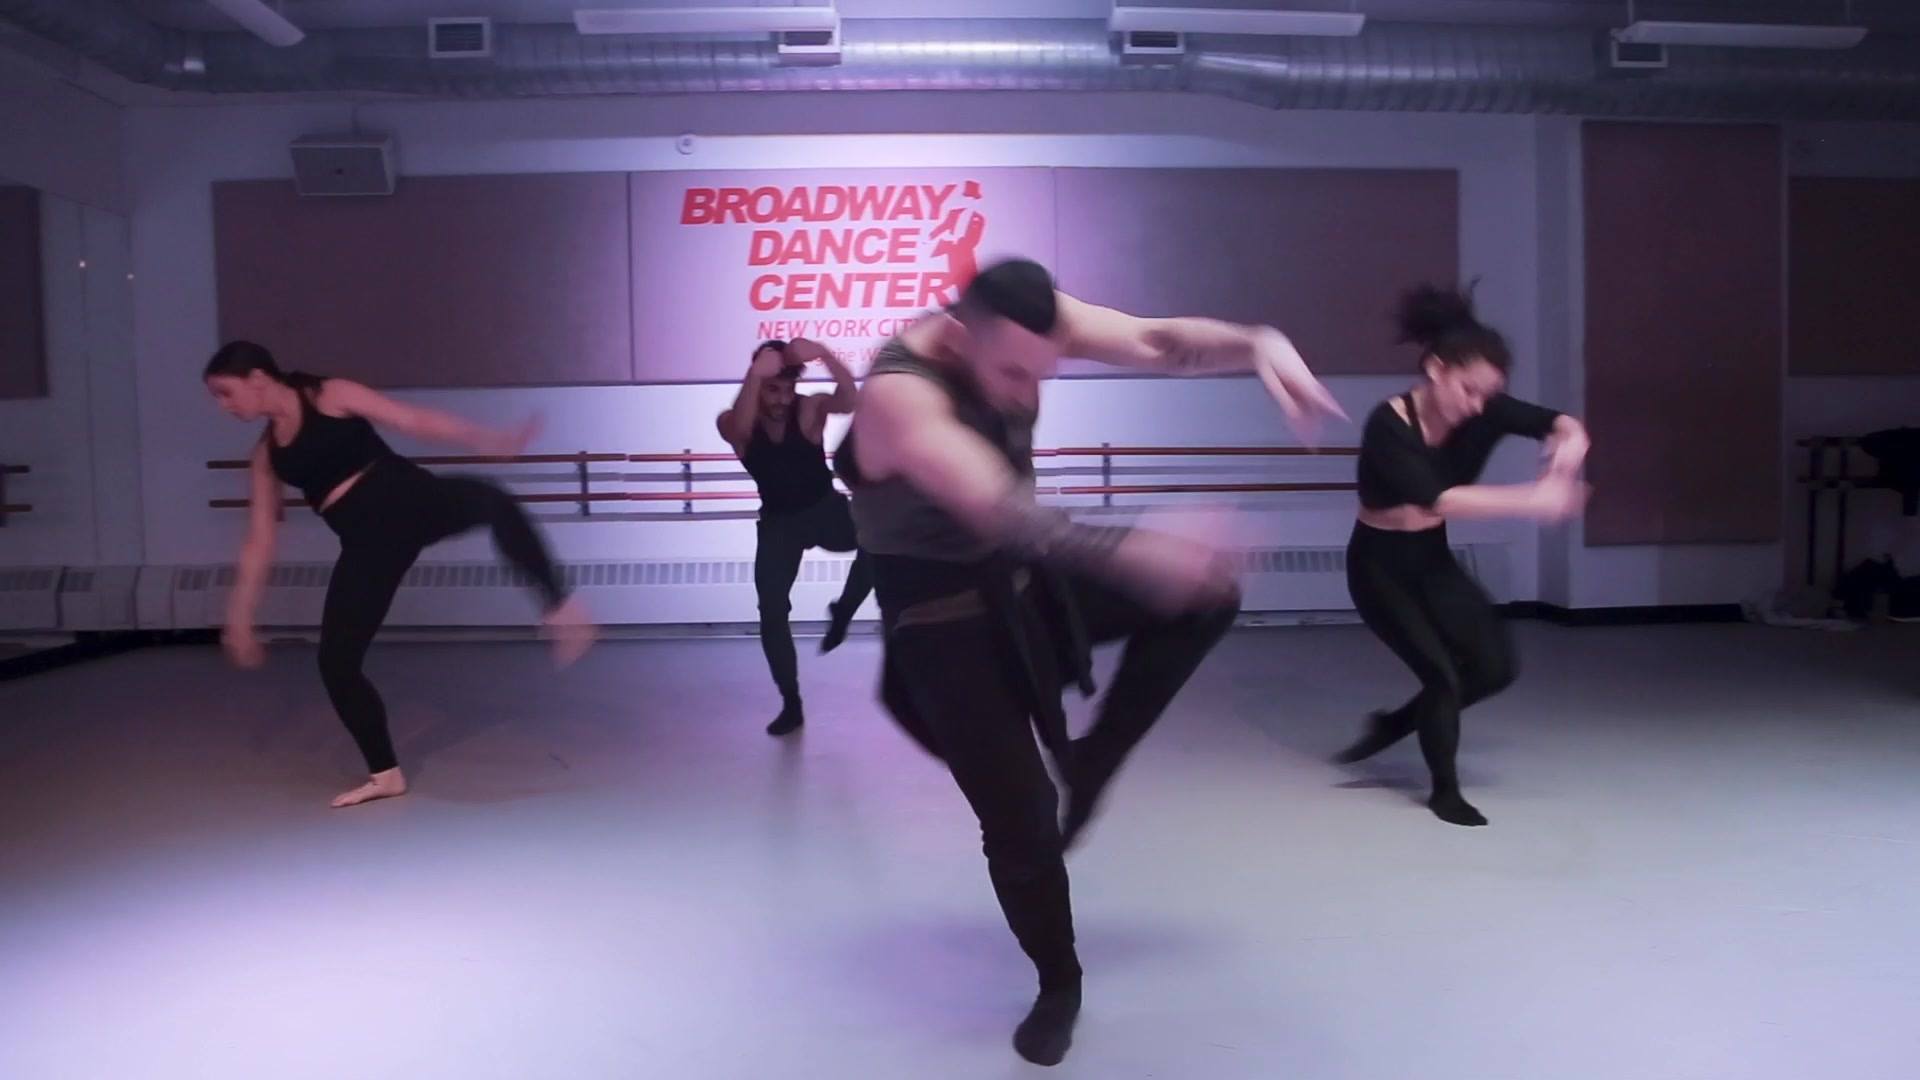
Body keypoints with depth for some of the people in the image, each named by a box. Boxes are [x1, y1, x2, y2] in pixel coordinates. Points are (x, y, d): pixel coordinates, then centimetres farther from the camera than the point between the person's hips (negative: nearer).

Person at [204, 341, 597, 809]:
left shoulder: (332, 395, 2)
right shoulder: (265, 454, 15)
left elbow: (415, 421, -2)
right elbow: (259, 540, 18)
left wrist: (490, 439, -11)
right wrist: (240, 618, 17)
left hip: (411, 501, -5)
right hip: (368, 542, 5)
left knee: (492, 502, -39)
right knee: (335, 660, -1)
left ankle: (561, 609, -29)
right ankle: (385, 774, 14)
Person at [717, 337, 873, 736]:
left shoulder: (810, 409, -18)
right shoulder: (733, 423, -15)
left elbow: (850, 401, -39)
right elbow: (739, 427, -41)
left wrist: (825, 355, -57)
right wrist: (755, 375, -57)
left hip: (826, 509, -1)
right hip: (778, 522, 1)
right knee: (772, 613, -5)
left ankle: (842, 613, -5)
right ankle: (791, 705, 12)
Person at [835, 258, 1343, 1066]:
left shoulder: (1028, 327, -13)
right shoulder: (897, 396, -34)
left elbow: (1160, 342, -20)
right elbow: (999, 509, -48)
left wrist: (1258, 345, -39)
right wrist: (1131, 550, -60)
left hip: (1025, 573, 7)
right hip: (943, 613, -6)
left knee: (1206, 594, -5)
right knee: (1019, 819, -2)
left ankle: (1088, 764, 7)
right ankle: (1059, 985, 26)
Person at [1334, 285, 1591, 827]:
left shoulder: (1481, 411, -12)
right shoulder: (1388, 426, -29)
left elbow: (1564, 424, -7)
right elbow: (1440, 499, -41)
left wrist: (1569, 447, -32)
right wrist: (1535, 500, -44)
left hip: (1433, 561, 6)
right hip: (1379, 567, -6)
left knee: (1495, 666, 0)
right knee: (1442, 672, -10)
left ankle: (1393, 724, 24)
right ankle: (1445, 791, 15)